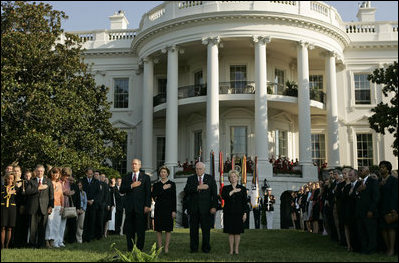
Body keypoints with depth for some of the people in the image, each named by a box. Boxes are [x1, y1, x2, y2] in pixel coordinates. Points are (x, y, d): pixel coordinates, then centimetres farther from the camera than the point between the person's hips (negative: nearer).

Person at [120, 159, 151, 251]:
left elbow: (148, 192, 1)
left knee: (141, 229, -1)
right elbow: (121, 190, 3)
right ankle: (130, 250, 12)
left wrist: (147, 205, -8)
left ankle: (139, 249, 7)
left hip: (140, 207, -2)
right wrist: (131, 186, -12)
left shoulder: (145, 177, 6)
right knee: (129, 229, 5)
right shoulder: (126, 177, 13)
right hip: (129, 207, 2)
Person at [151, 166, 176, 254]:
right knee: (158, 229, 2)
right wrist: (163, 188, -11)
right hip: (158, 208, 2)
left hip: (168, 208, -2)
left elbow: (174, 198, 1)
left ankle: (166, 247, 3)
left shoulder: (172, 184, 5)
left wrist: (174, 211, -6)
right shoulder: (156, 185, 10)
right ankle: (159, 248, 8)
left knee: (168, 229, -2)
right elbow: (153, 195, -6)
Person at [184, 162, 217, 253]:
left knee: (206, 229, 2)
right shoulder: (191, 179, 9)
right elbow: (186, 191, -7)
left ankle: (206, 247, 13)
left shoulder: (210, 178, 7)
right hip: (193, 208, 1)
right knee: (193, 229, 5)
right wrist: (198, 187, -18)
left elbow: (214, 193, 2)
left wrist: (214, 206, -7)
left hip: (205, 208, -1)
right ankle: (194, 248, 15)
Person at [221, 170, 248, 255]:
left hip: (238, 213, 0)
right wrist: (233, 191, -16)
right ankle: (231, 250, 8)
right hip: (228, 213, 0)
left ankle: (236, 249, 11)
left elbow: (245, 202, 4)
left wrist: (245, 213, -2)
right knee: (230, 232, 2)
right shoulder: (226, 188, 6)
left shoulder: (242, 189, 6)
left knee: (237, 232, 2)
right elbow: (224, 197, -14)